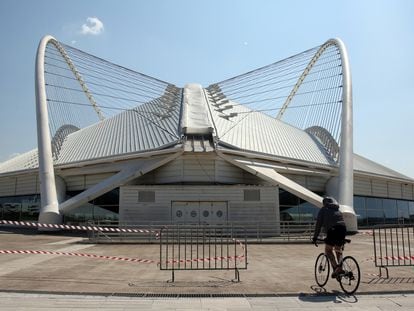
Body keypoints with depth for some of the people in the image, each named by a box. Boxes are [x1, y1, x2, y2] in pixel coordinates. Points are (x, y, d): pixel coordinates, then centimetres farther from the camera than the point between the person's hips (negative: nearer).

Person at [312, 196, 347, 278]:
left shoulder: (323, 210, 13)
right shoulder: (338, 210, 29)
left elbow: (318, 224, 9)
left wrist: (315, 237, 13)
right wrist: (343, 239, 37)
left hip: (333, 229, -5)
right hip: (343, 229, 6)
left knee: (328, 250, 4)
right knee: (338, 250, 20)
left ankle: (336, 268, -13)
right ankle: (340, 267, 5)